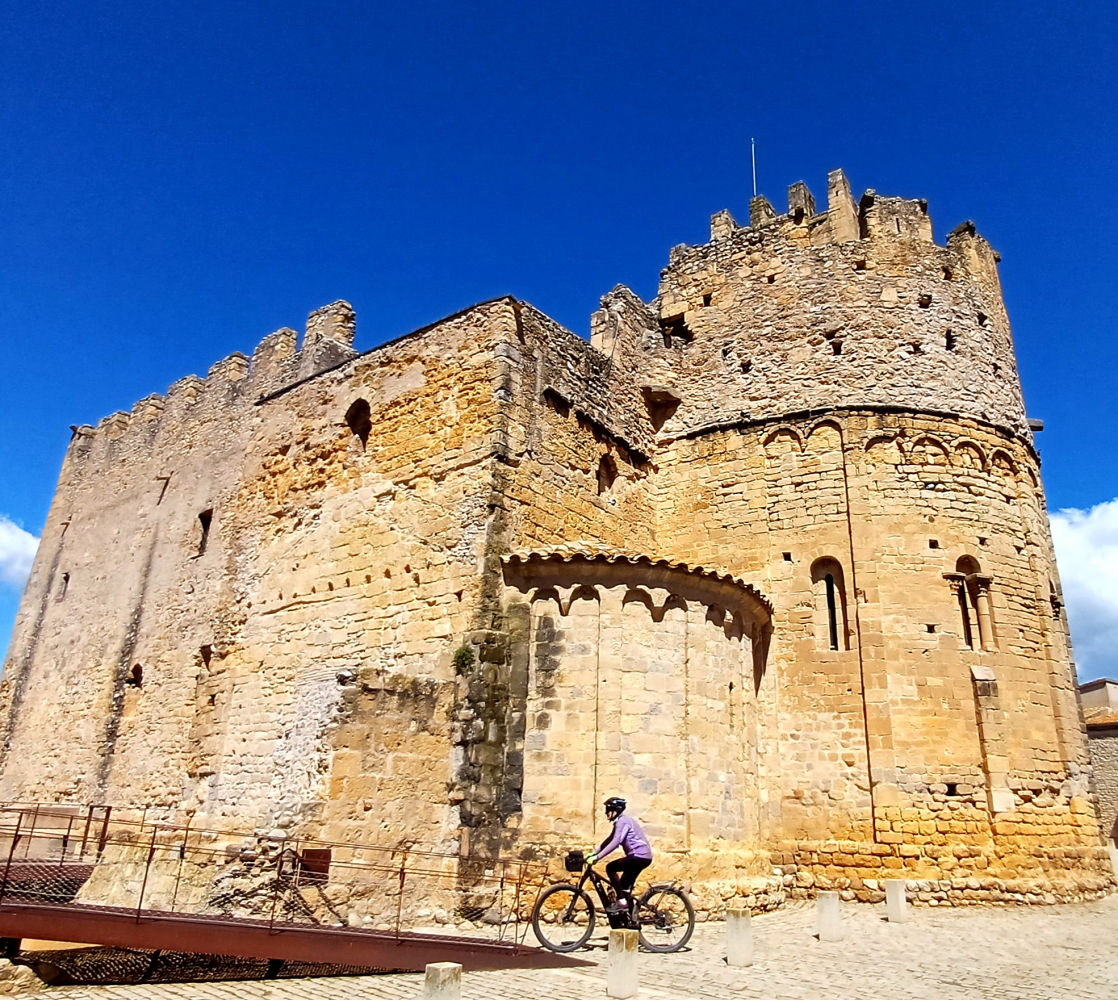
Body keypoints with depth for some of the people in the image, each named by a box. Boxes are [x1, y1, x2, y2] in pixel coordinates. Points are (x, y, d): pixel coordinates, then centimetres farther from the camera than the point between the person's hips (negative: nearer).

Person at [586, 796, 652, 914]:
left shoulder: (623, 821, -14)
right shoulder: (619, 822, 17)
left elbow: (615, 842, -25)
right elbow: (609, 840, 21)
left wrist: (597, 857, -25)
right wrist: (593, 853, 14)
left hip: (640, 856, -10)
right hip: (643, 857, 10)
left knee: (610, 868, -11)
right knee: (625, 887, 14)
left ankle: (621, 902, -9)